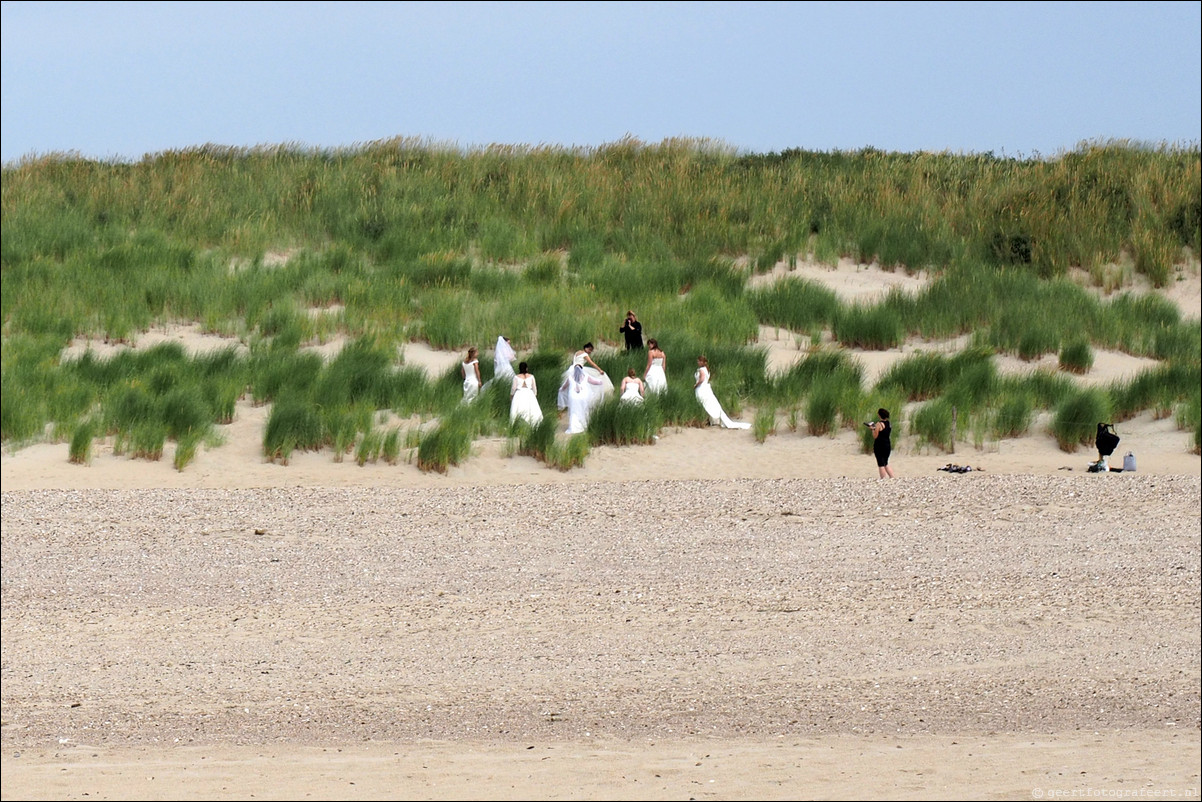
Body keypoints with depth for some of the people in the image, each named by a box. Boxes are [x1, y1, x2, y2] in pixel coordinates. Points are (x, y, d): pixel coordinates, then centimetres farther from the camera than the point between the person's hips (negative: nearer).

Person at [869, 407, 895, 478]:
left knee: (881, 465, -1)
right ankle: (892, 478, 10)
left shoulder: (879, 424, -14)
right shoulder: (889, 424, 7)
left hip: (879, 446, -7)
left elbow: (875, 436, -13)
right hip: (887, 445, 7)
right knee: (886, 464, 17)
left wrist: (872, 429, 5)